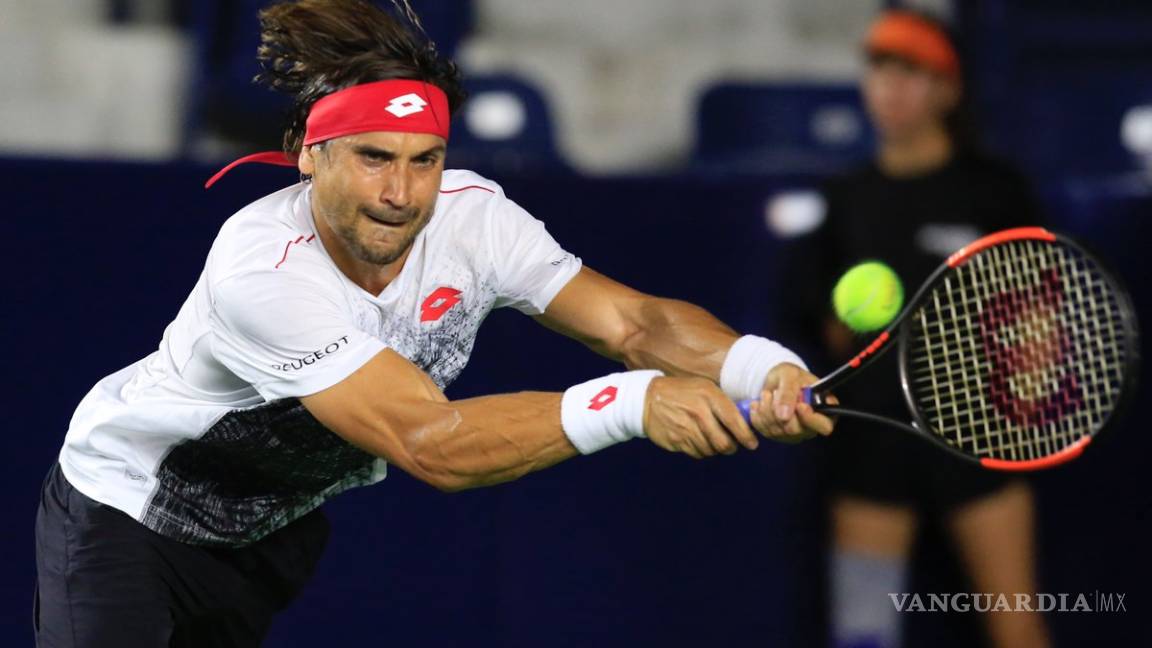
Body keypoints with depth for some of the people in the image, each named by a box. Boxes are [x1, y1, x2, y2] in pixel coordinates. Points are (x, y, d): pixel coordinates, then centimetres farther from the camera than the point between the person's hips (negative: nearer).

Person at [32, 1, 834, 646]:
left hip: (278, 529, 7)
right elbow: (432, 445, -43)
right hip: (125, 506, -7)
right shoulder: (264, 269, -38)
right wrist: (632, 402, -53)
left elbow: (631, 321, -22)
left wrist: (762, 366, -43)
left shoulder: (470, 215, -18)